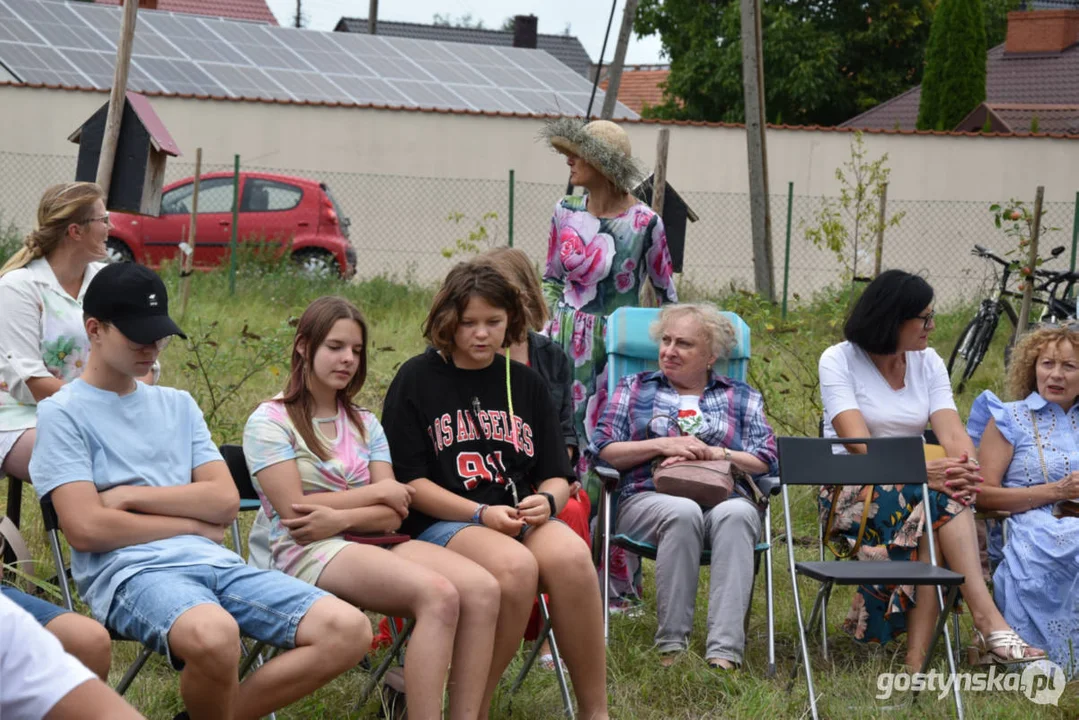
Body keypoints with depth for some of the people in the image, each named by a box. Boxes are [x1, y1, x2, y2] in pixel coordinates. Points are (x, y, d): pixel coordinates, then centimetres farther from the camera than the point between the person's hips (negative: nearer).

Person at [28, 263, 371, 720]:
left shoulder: (177, 405, 22)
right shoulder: (62, 413, 4)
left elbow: (226, 501, 10)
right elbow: (85, 528, -8)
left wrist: (130, 497, -2)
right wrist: (194, 523, 1)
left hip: (212, 562, 6)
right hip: (128, 571, -6)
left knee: (349, 631, -16)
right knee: (213, 635, -41)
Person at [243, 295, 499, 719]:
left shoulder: (365, 425, 20)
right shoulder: (269, 422, 3)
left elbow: (393, 514, 7)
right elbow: (294, 508, -9)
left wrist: (339, 518, -13)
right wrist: (378, 492, -1)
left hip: (372, 543, 6)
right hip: (309, 554, -6)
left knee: (482, 589, -24)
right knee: (438, 595, -33)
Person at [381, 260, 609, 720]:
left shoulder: (526, 383, 16)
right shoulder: (417, 380, 4)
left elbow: (557, 475, 16)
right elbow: (409, 481, -2)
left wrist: (546, 501, -9)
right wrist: (481, 515, -15)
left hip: (520, 521, 4)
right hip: (439, 523, -3)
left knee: (570, 555, -31)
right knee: (515, 565, -36)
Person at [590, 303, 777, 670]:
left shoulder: (743, 398, 22)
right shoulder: (634, 388, 23)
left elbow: (765, 460, 9)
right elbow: (603, 449, 9)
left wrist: (713, 454, -6)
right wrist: (664, 446, -4)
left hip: (726, 498, 1)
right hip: (650, 498, 0)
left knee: (735, 515, -37)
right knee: (683, 512, -38)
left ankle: (724, 653, -48)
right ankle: (671, 646, -37)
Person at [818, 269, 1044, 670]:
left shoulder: (928, 362, 9)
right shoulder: (839, 361, -5)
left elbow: (952, 432, -5)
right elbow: (858, 444, -20)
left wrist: (969, 471, -29)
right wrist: (921, 471, -36)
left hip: (914, 489, 4)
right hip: (852, 492, -4)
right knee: (941, 502, -33)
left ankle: (916, 663, -39)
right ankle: (989, 623, -42)